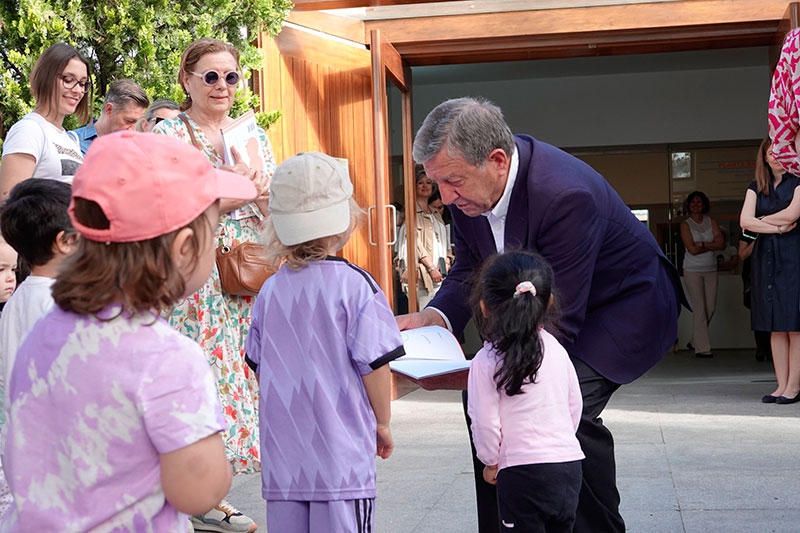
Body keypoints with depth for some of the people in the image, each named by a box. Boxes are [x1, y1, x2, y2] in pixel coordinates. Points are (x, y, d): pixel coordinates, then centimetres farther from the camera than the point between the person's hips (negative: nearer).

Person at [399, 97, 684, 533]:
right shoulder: (470, 183, -14)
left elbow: (559, 324, -33)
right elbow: (469, 270, 1)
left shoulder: (565, 195, -37)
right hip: (547, 305, 8)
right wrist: (432, 317, -19)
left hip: (626, 305, -8)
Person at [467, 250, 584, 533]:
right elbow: (575, 405, 12)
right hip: (569, 464, 5)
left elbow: (486, 422, -10)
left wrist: (491, 462, 8)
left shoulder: (486, 362, -10)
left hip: (523, 473, -5)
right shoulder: (556, 349, 5)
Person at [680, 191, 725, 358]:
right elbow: (692, 249, -13)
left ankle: (695, 341, 18)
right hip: (692, 270, -4)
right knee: (699, 308, -8)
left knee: (710, 307, 3)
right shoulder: (685, 224, -2)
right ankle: (702, 348, -6)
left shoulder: (712, 222, 8)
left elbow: (722, 244, -3)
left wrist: (702, 244, -13)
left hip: (710, 270, 4)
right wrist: (713, 245, -7)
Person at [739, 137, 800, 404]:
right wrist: (777, 227, -8)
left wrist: (763, 219, 3)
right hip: (766, 258, 5)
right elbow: (745, 221, 2)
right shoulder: (756, 188, 15)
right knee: (775, 325, 3)